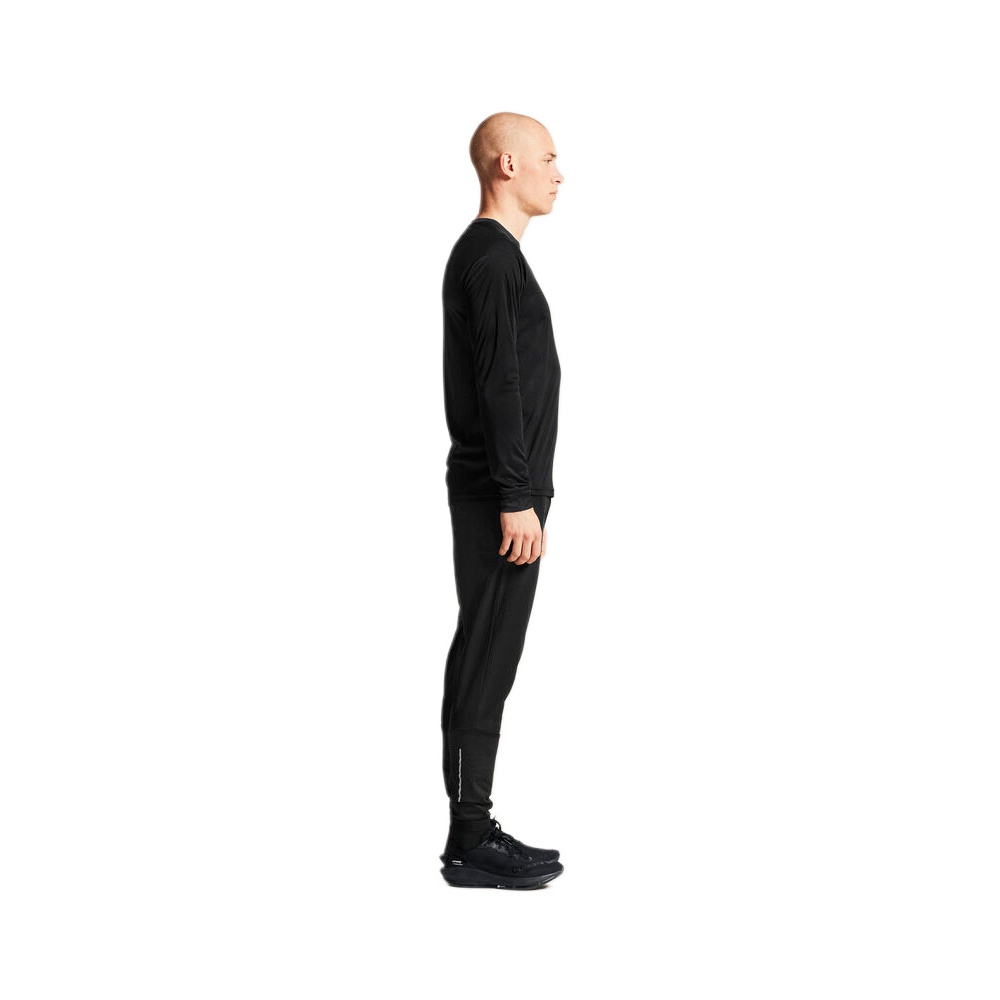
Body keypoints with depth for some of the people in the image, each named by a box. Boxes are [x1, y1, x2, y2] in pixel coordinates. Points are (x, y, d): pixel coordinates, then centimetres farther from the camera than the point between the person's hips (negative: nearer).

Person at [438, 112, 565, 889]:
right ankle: (470, 843, 0)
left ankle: (476, 830, 18)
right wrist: (516, 499, -23)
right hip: (498, 496, -11)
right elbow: (498, 388, -21)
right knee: (486, 661, -6)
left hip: (502, 490, 11)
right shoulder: (490, 258, -15)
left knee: (490, 658, 12)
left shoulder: (492, 256, 18)